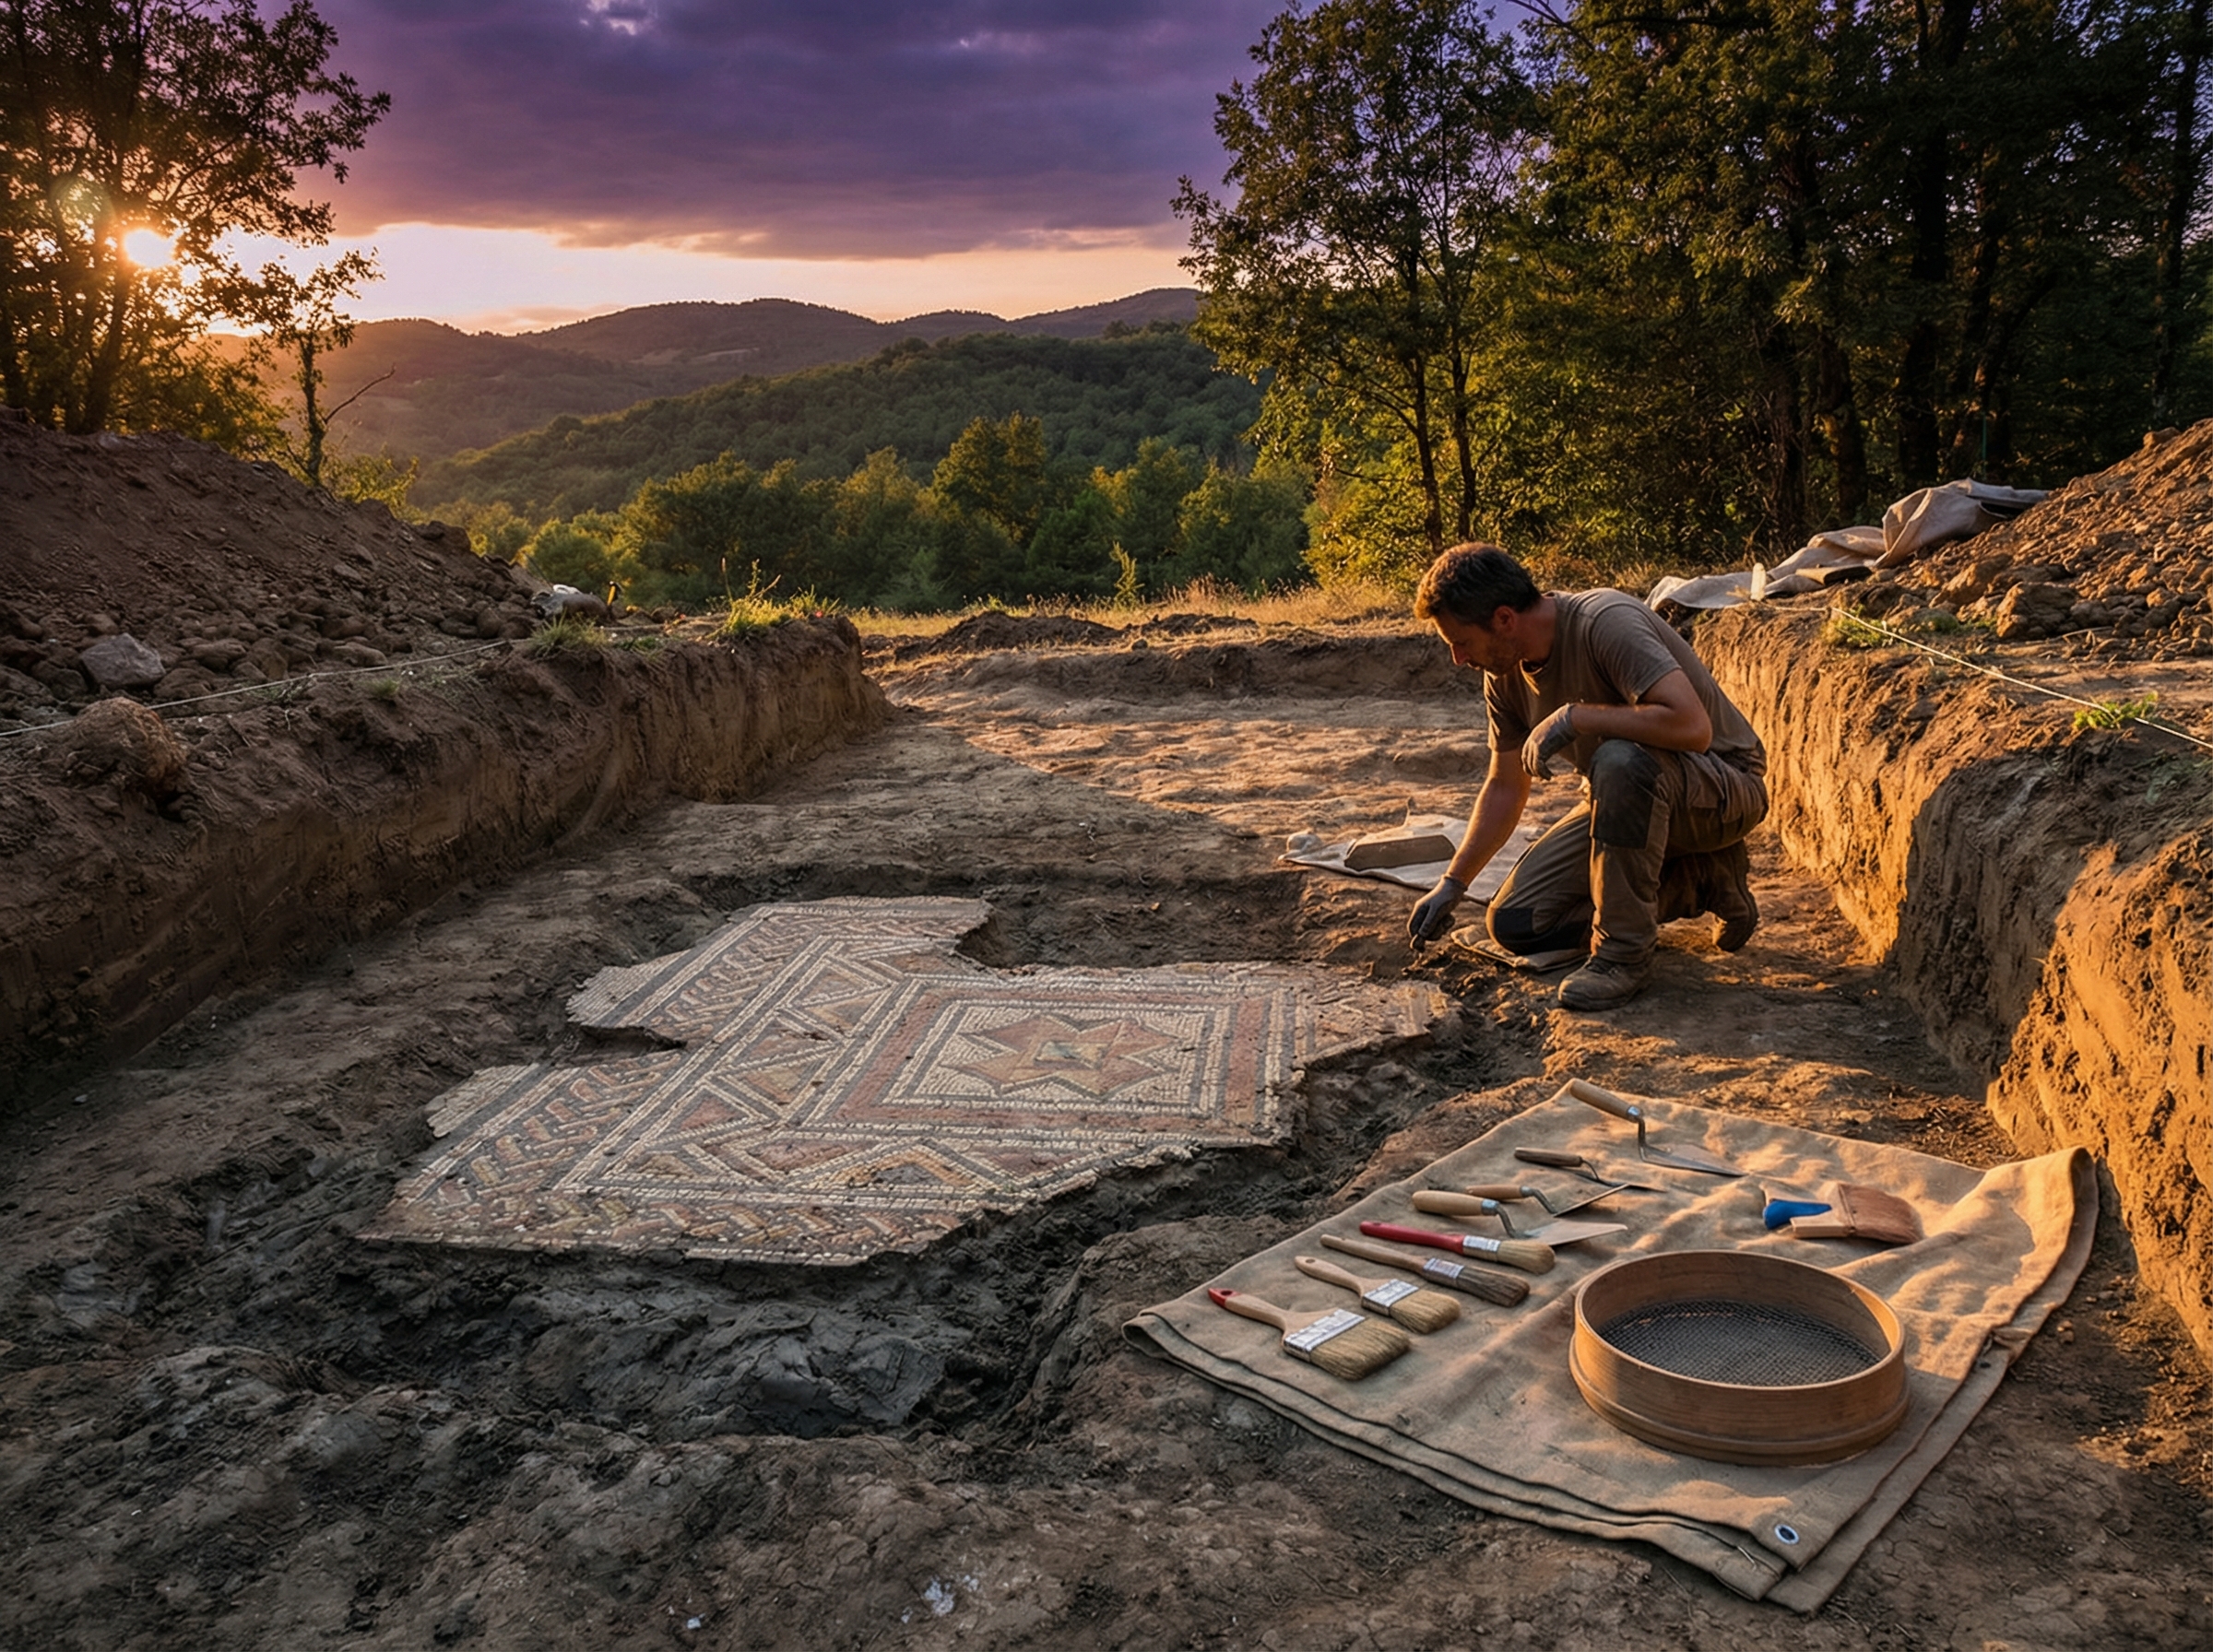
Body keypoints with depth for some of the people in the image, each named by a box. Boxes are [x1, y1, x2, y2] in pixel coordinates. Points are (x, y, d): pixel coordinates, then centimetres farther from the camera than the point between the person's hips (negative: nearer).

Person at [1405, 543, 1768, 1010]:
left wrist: (1573, 717, -31)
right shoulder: (1505, 672, -2)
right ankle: (1695, 884, 9)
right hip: (1631, 796, 8)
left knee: (1619, 761, -40)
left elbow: (1691, 726, -38)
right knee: (1514, 923, -3)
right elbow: (1505, 787, 9)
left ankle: (1623, 953, -22)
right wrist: (1452, 884, 8)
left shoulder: (1607, 622, -26)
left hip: (1724, 785, -8)